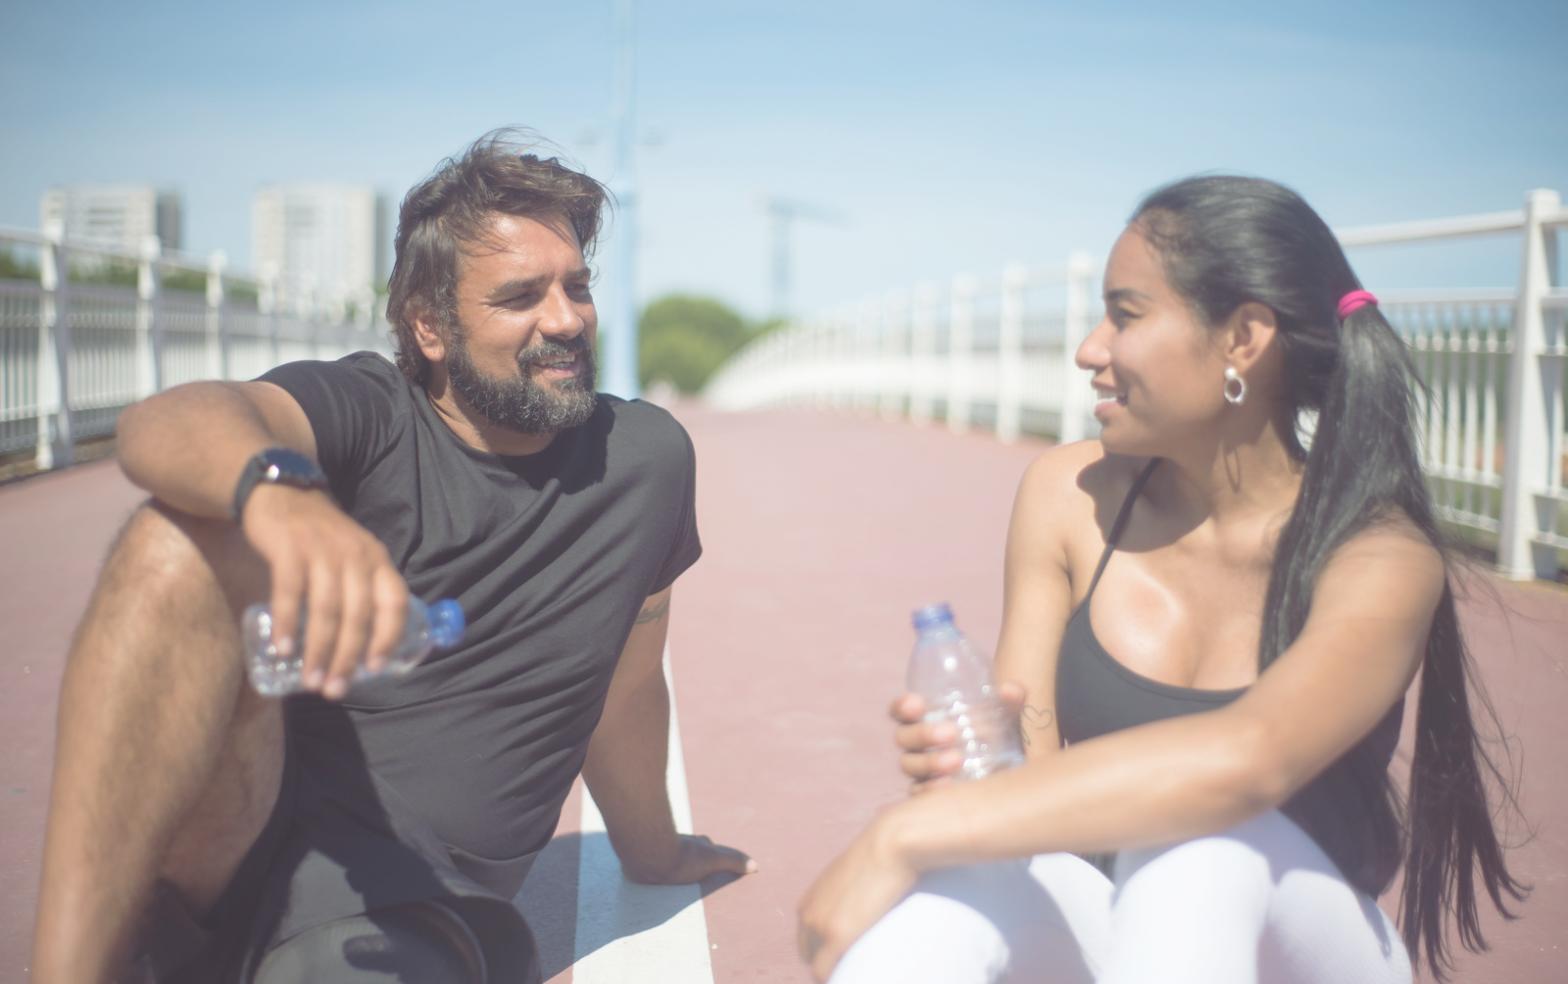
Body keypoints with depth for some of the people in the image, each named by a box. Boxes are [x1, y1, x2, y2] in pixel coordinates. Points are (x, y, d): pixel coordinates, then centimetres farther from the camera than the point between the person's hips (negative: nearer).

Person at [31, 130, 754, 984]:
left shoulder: (644, 458, 5)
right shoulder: (364, 412, -4)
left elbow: (623, 684, 19)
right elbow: (163, 424, -27)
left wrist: (651, 851, 33)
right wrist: (282, 491, -50)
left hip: (396, 906, 0)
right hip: (226, 845, 1)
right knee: (188, 538, -30)